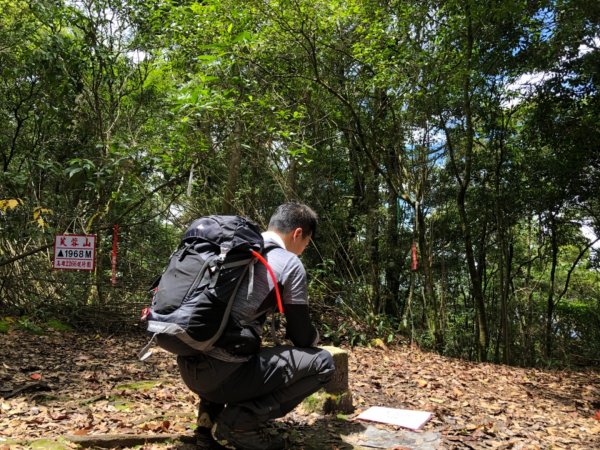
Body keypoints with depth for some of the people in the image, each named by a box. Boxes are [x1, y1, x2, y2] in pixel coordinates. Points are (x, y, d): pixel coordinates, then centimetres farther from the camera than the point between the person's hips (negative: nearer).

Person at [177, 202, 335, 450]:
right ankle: (238, 422, -3)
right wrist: (313, 336, 25)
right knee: (321, 362, 2)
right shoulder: (289, 263, -5)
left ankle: (211, 408, 20)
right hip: (221, 373, -8)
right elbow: (303, 338, 1)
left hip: (188, 365, 8)